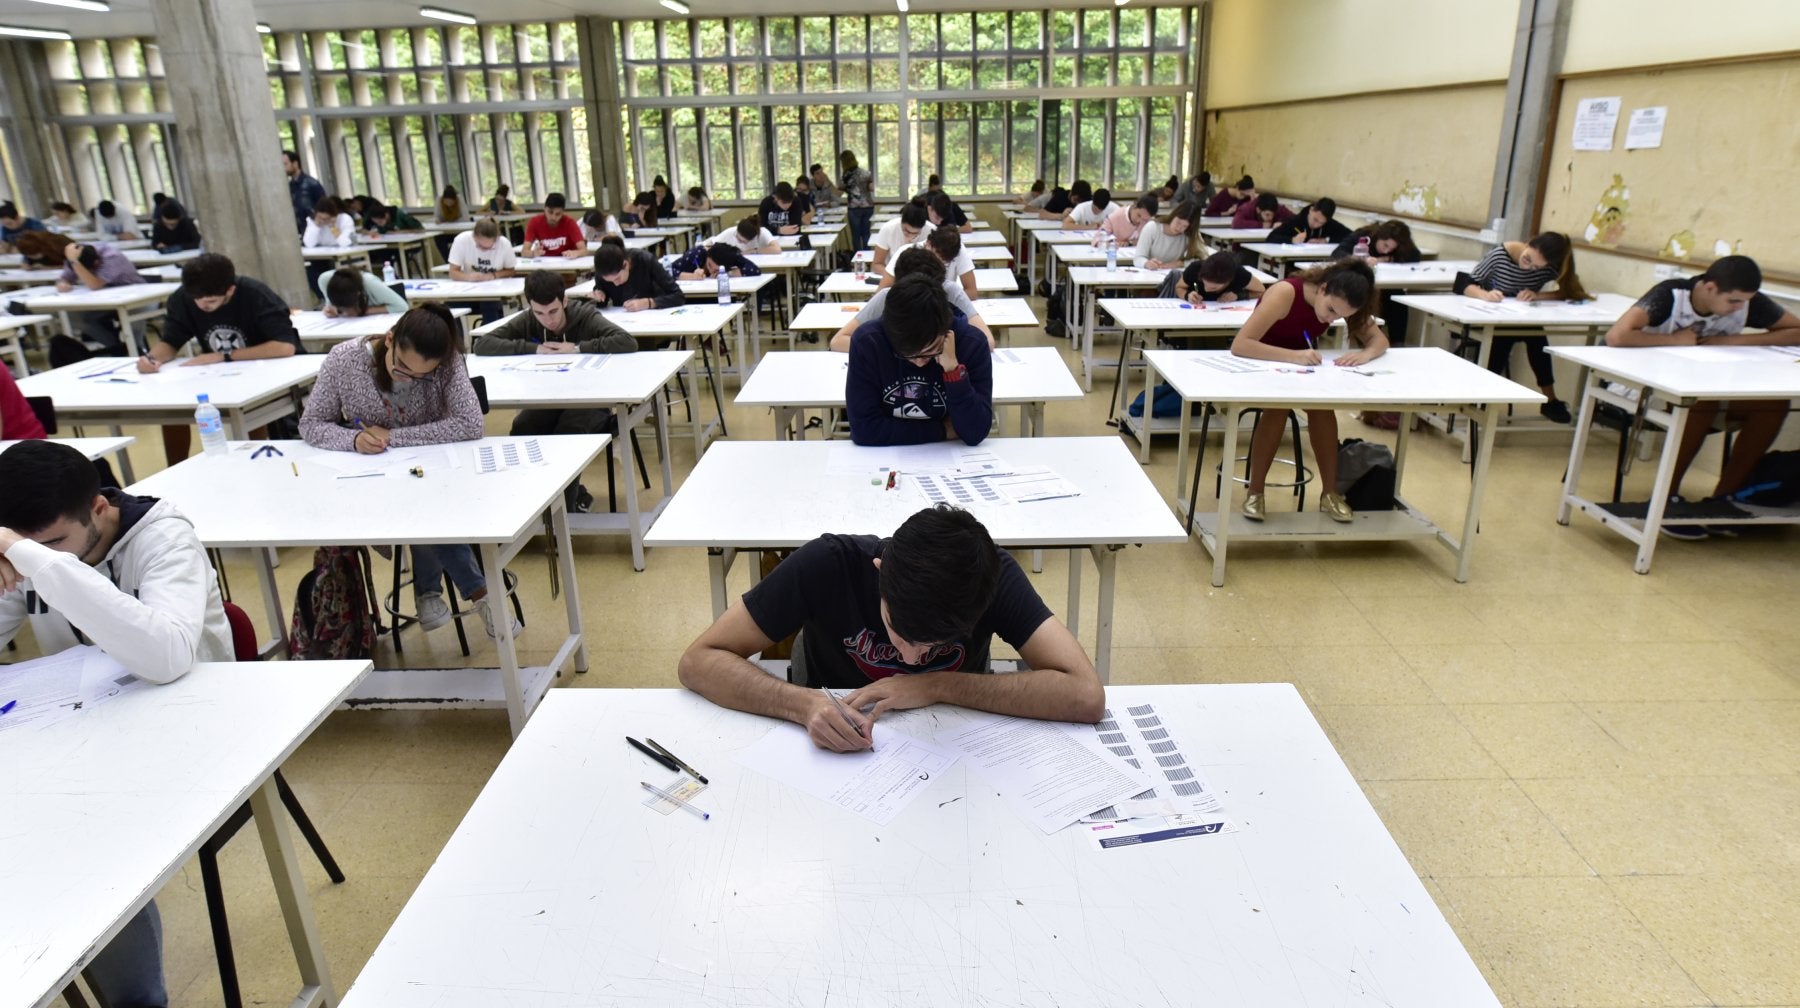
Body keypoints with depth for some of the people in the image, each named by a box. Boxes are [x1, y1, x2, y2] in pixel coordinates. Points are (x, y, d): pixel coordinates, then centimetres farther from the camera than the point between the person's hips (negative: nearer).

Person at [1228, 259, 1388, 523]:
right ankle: (1254, 491, -18)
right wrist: (1293, 356, -50)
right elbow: (1239, 345, -39)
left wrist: (1365, 354, -34)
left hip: (1301, 368, 4)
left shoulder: (1341, 301, -14)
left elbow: (1379, 339, -10)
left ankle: (1330, 492, -13)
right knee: (1278, 405, -33)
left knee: (1322, 404, -26)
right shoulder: (1285, 293, -31)